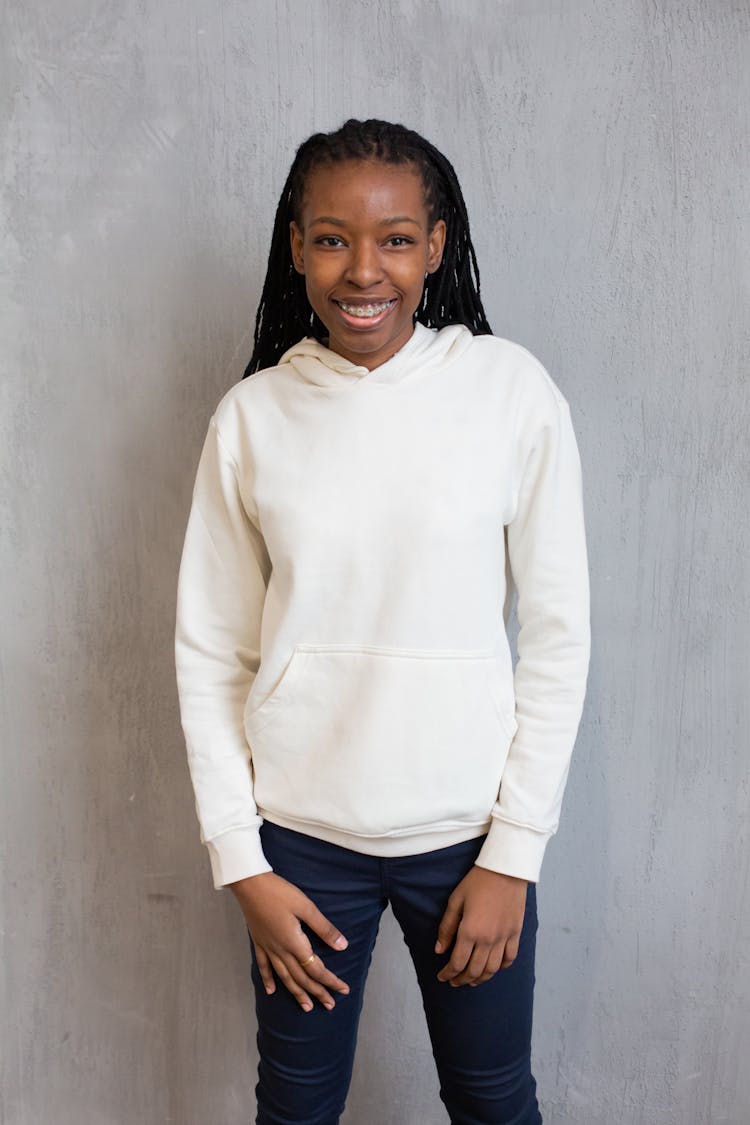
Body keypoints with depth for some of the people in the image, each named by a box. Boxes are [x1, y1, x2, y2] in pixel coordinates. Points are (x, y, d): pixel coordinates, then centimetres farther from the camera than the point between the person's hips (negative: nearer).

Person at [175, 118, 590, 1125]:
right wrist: (241, 864, -3)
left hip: (468, 830, 0)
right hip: (301, 833, 1)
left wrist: (515, 851, -5)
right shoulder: (251, 417, -4)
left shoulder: (511, 390, -8)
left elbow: (558, 635, -5)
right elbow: (210, 654, 0)